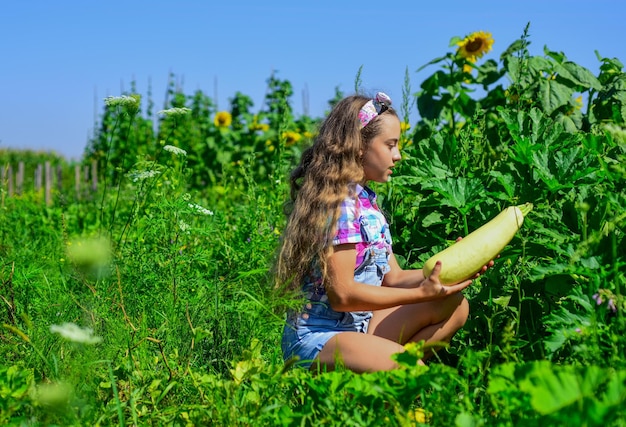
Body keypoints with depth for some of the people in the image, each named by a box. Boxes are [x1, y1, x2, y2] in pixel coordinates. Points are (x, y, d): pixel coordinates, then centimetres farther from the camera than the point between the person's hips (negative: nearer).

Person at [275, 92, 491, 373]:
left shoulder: (367, 201, 12)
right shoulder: (339, 203, -17)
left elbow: (393, 278, 12)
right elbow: (342, 294, -21)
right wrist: (421, 293, -19)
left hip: (359, 326, 10)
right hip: (317, 340, -10)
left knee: (455, 306, 2)